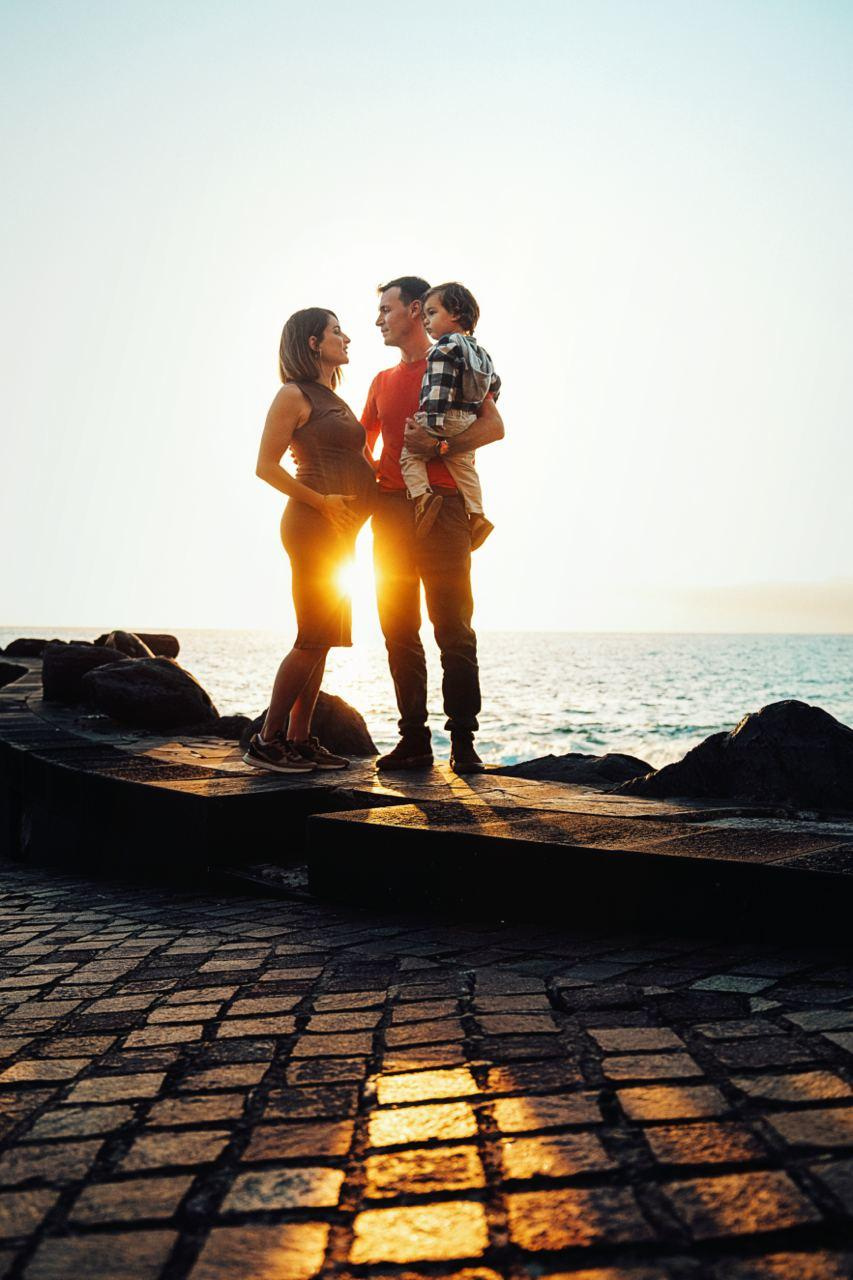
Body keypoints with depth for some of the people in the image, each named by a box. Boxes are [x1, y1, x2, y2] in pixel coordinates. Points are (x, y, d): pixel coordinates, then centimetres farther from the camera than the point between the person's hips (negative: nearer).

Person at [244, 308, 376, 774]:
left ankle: (299, 740, 11)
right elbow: (266, 466, -12)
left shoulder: (334, 400, 21)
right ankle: (267, 741, -4)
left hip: (341, 529, 9)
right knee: (313, 639, -11)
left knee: (322, 640, 7)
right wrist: (322, 501, -17)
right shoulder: (294, 395, -5)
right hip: (313, 525, -9)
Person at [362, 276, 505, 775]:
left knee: (454, 631, -6)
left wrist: (438, 446, -20)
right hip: (391, 511, 6)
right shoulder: (383, 381, 23)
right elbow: (362, 446, 23)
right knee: (399, 632, 4)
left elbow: (494, 426, -8)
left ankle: (463, 743, -3)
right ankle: (414, 741, 8)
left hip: (441, 508, -6)